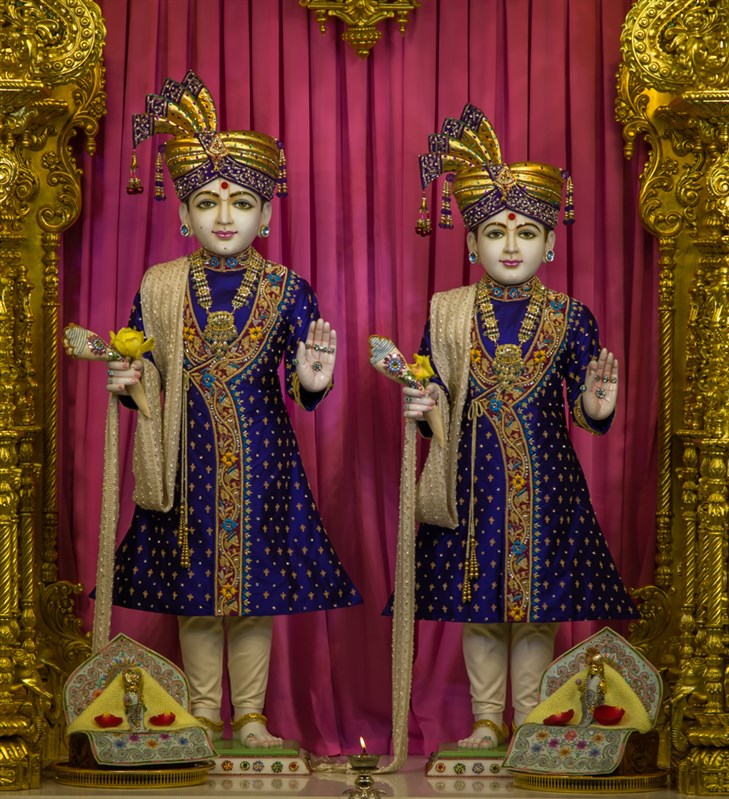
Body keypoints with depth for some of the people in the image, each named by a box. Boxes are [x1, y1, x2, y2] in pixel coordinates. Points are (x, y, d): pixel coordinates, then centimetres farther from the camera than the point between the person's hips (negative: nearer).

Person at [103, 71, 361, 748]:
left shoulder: (286, 290, -2)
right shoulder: (159, 288, 1)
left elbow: (302, 389, -4)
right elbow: (145, 377, 8)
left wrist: (310, 381, -26)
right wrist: (127, 383, -14)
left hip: (261, 456, -1)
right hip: (190, 456, 1)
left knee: (256, 589, 6)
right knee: (193, 590, 8)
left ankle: (251, 713, 20)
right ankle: (204, 710, 23)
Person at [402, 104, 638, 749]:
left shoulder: (570, 318, -1)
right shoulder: (448, 315, 1)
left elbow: (584, 408, -1)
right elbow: (431, 396, 7)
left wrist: (596, 407, -23)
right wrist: (426, 407, -15)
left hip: (545, 479, -1)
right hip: (475, 479, 1)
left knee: (538, 607, 5)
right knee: (478, 605, 7)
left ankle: (529, 721, 20)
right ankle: (487, 720, 22)